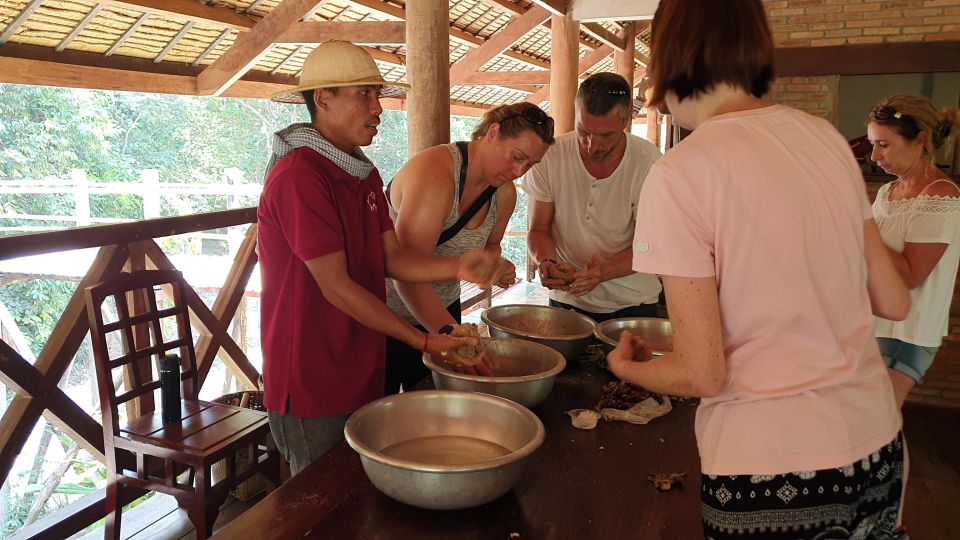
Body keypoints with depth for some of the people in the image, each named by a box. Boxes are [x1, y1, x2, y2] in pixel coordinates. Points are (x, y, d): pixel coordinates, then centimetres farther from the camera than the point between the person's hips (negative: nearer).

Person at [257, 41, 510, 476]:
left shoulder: (364, 174, 10)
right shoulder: (299, 177, -20)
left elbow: (392, 258, 3)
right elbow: (336, 287, -21)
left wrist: (458, 267, -15)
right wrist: (423, 342, -18)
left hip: (359, 374, 8)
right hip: (312, 387, -8)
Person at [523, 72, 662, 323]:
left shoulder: (649, 162, -14)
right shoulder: (549, 156, -10)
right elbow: (538, 230, -2)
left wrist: (604, 272, -31)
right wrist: (547, 262, -24)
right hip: (566, 301, 1)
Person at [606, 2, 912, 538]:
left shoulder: (679, 175, -17)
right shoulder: (828, 137, 2)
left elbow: (702, 372, -15)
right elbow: (894, 302, 8)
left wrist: (625, 366, 5)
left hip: (771, 468, -6)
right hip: (880, 450, 6)